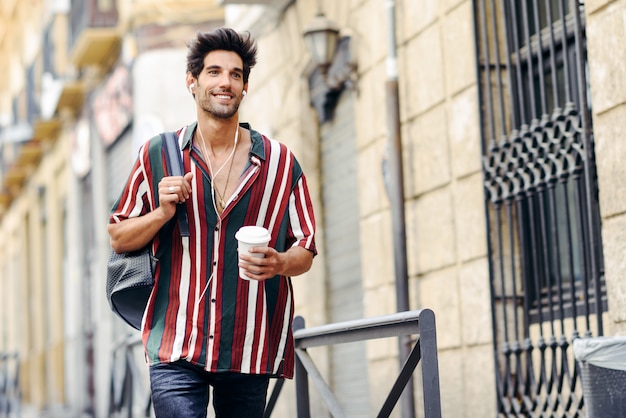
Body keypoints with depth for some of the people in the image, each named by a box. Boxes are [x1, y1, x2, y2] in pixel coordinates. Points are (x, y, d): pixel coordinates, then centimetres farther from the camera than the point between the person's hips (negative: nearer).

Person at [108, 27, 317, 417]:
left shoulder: (280, 162, 6)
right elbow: (118, 238, 11)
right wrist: (162, 213, -8)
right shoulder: (158, 155, 7)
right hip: (177, 344, -1)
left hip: (252, 348, 1)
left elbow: (305, 252, 9)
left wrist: (279, 263, -13)